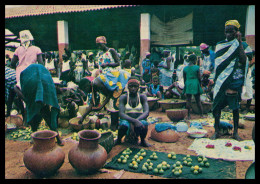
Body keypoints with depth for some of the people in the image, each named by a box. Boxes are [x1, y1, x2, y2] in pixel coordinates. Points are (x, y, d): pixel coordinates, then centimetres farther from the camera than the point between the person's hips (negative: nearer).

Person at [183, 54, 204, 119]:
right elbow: (199, 78, -4)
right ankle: (201, 114, 17)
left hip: (188, 85, 2)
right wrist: (200, 85, 7)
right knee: (198, 101, 9)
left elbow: (184, 79, 5)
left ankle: (188, 116, 6)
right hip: (195, 85, -2)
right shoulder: (197, 67, -7)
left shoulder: (185, 68, 0)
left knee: (188, 101, 4)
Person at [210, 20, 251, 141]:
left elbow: (243, 60, -13)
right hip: (221, 80, 1)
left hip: (236, 81, -1)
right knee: (217, 105, 1)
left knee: (235, 107, 6)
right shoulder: (220, 45, 7)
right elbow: (218, 62, 2)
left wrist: (239, 41, -10)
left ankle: (235, 132, 19)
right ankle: (216, 131, 13)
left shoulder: (242, 45, 5)